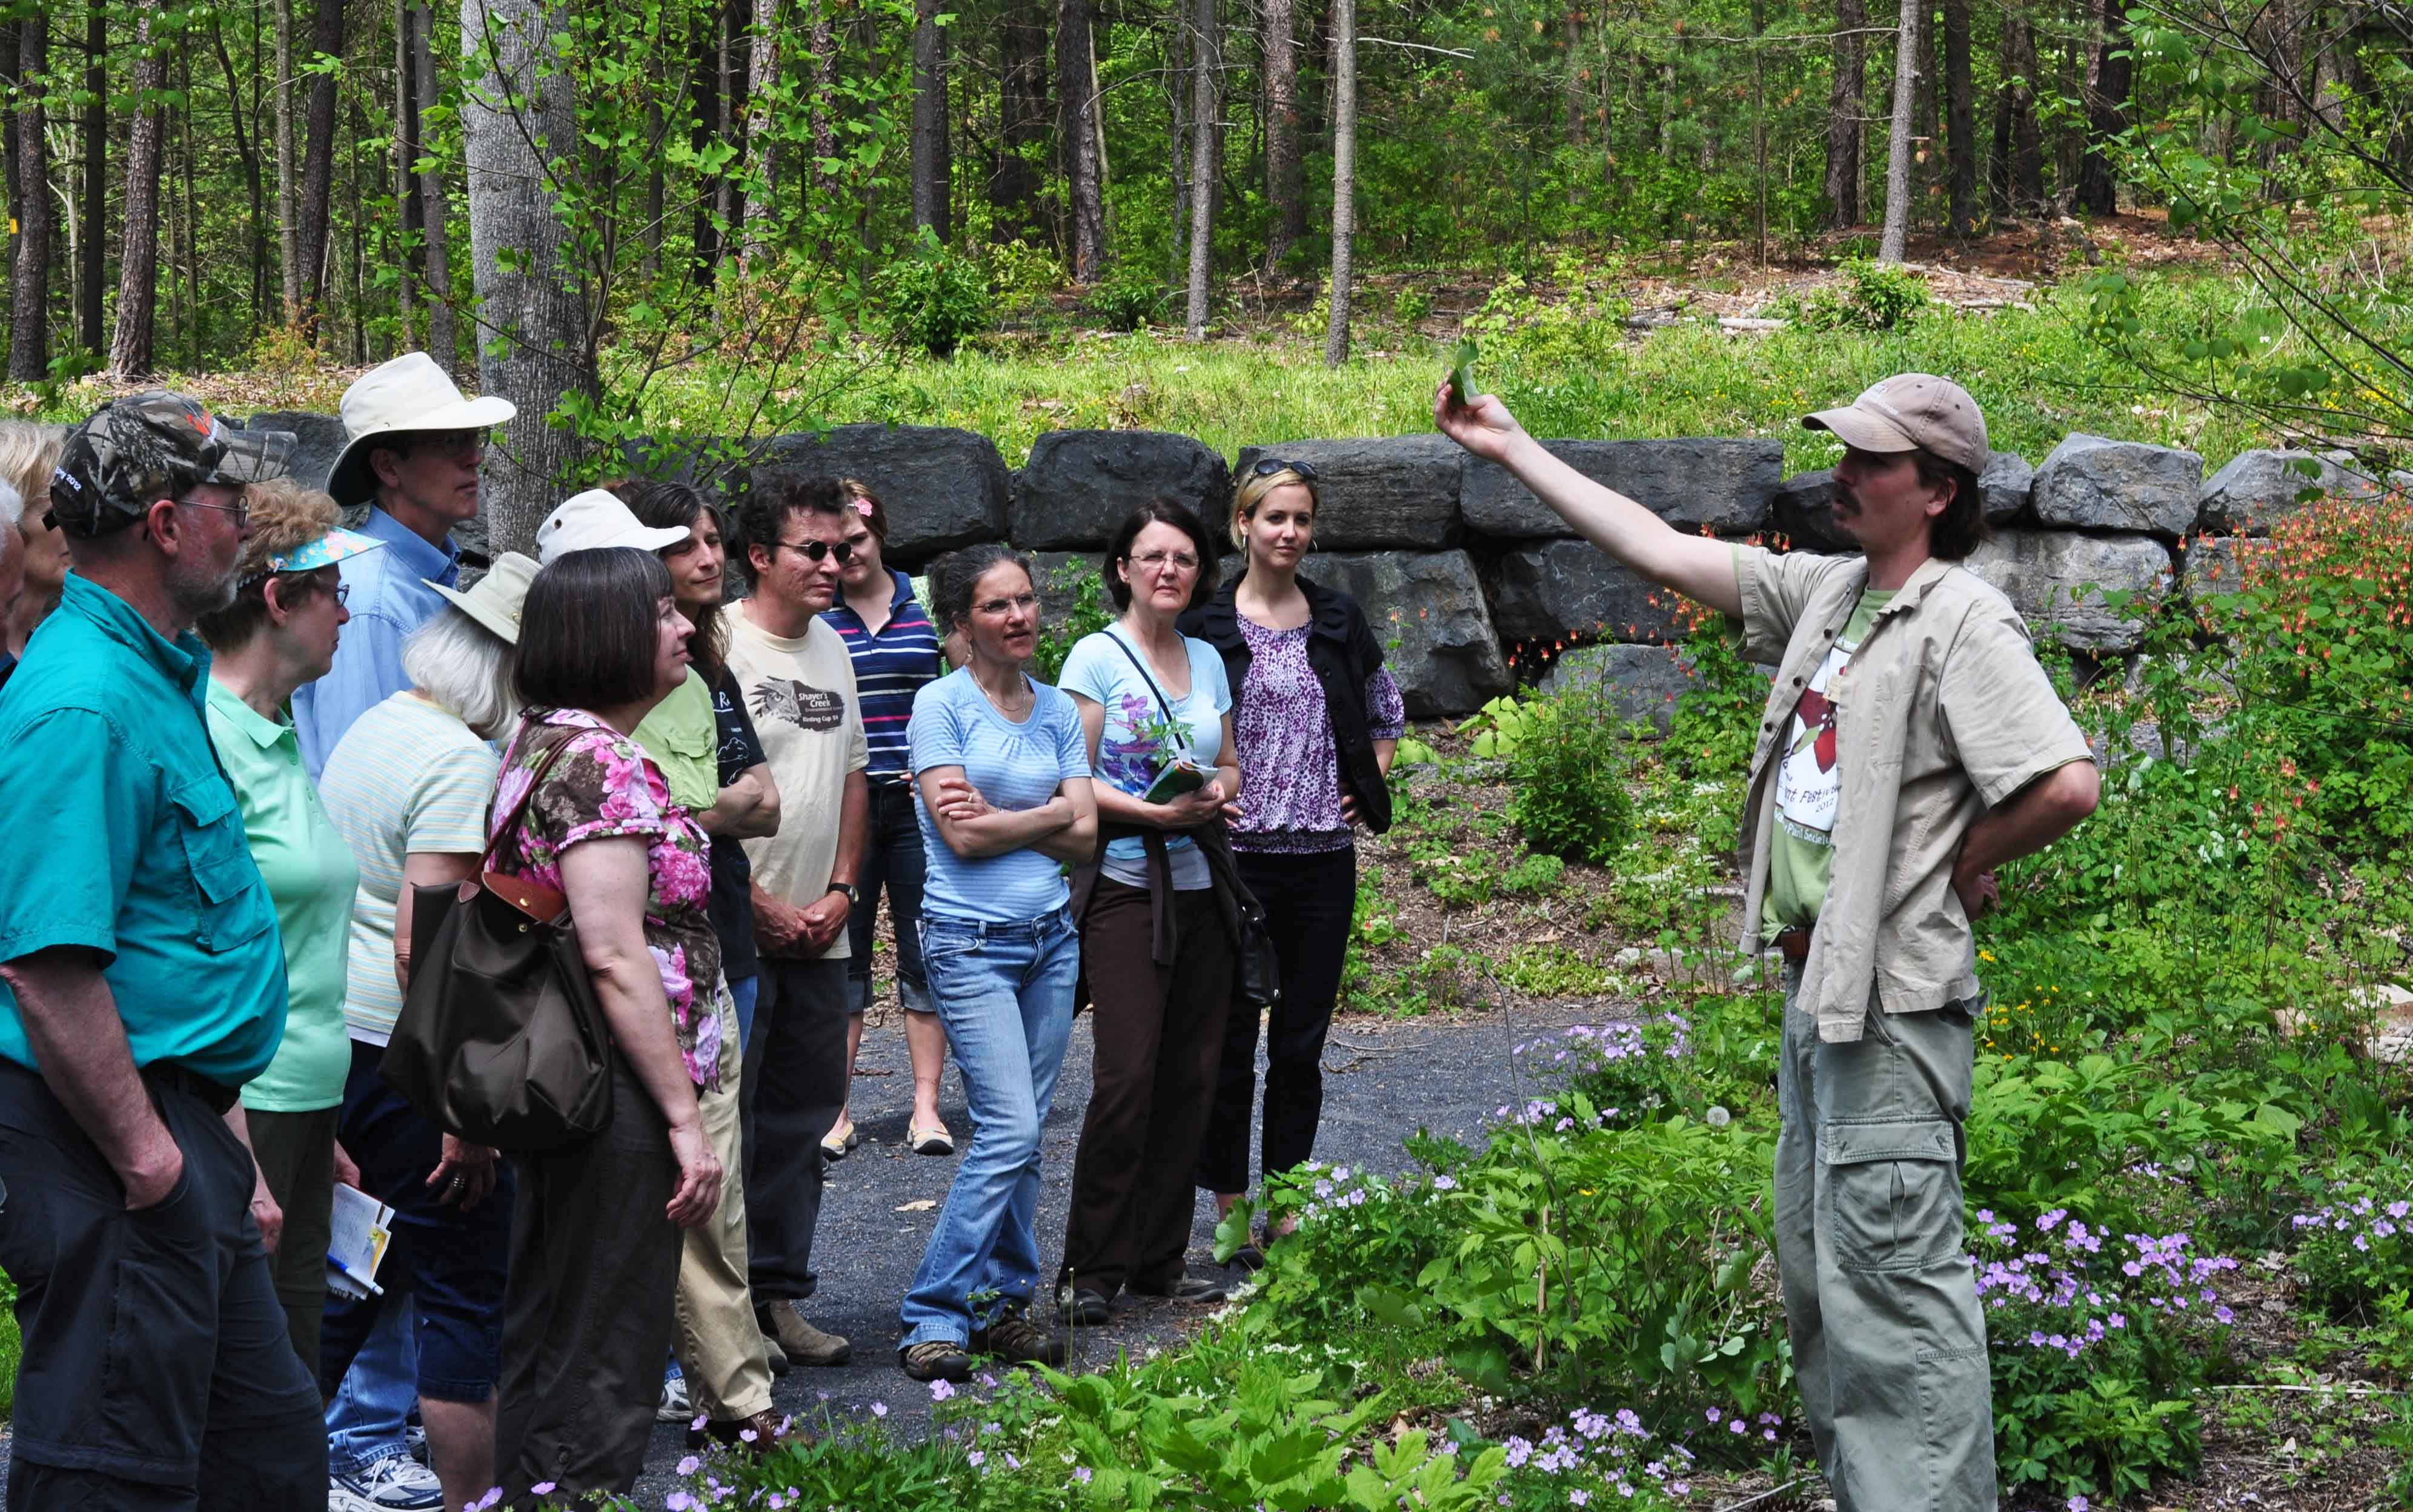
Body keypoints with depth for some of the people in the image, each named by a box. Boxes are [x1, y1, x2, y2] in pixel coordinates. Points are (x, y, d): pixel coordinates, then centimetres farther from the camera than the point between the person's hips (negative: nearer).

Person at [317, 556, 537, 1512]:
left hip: (339, 1035, 9)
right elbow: (423, 949, -22)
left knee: (369, 1273, 19)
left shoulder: (375, 726, 13)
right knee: (467, 1297, -1)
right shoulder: (462, 761, -17)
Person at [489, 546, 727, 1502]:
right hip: (618, 1099, -10)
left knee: (543, 1341, 18)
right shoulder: (598, 761, -18)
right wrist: (684, 1119, -20)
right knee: (603, 1361, -2)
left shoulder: (543, 744, 14)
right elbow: (616, 958, -22)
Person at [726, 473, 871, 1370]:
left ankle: (779, 1294, 23)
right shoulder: (719, 648, -11)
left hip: (817, 935, 8)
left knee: (804, 1115, 13)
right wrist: (759, 904, -13)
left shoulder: (832, 648, 14)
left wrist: (839, 893, 6)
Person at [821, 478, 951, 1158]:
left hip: (918, 802, 1)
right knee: (841, 954, 3)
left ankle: (927, 1107, 10)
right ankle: (834, 1110, 9)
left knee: (925, 951, 3)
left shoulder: (928, 610, 6)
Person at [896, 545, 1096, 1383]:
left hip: (1052, 936, 6)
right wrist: (1048, 814, -2)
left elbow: (1085, 836, 4)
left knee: (1023, 1135, 6)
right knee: (1008, 1130, -13)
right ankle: (936, 1316, -4)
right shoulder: (941, 703, -6)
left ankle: (1003, 1304, 16)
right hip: (971, 941, -6)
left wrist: (999, 817, -9)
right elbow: (961, 836, -13)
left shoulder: (1058, 709, 11)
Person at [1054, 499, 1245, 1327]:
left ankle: (1159, 1260, 14)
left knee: (1189, 1079, 5)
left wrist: (1220, 792, -1)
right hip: (1126, 888, -6)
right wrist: (1159, 812, -19)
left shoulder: (1207, 660, 14)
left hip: (1201, 888, 6)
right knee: (1127, 1077, -12)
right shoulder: (1097, 657, -4)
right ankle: (1090, 1269, -3)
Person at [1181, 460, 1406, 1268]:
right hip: (1237, 858, -3)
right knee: (1229, 1039, 0)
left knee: (1302, 1043, 7)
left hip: (1324, 859, 3)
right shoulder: (1207, 625, -2)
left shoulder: (1339, 620, 8)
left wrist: (1367, 788, 10)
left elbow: (1387, 713, 22)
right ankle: (1231, 1214, 9)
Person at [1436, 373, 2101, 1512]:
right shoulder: (1826, 594, 11)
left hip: (1894, 1001, -9)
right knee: (1817, 1267, 17)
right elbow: (1660, 552, 15)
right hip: (1814, 987, 9)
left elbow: (2068, 784, -24)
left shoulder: (1964, 624, -14)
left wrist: (1960, 866, -10)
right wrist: (1514, 451, 14)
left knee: (1891, 1277, -9)